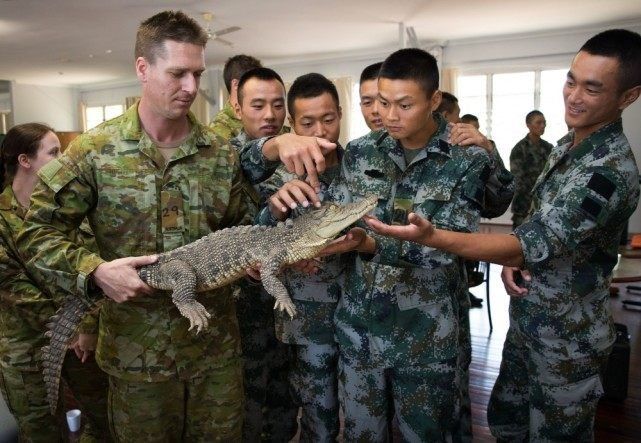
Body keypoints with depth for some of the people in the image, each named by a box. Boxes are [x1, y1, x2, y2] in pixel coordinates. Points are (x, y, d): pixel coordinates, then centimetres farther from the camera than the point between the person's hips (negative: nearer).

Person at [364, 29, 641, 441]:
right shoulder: (568, 143, 3)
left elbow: (533, 245, -33)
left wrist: (430, 236, -44)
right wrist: (513, 259, -8)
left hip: (568, 338, -8)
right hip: (527, 322, 8)